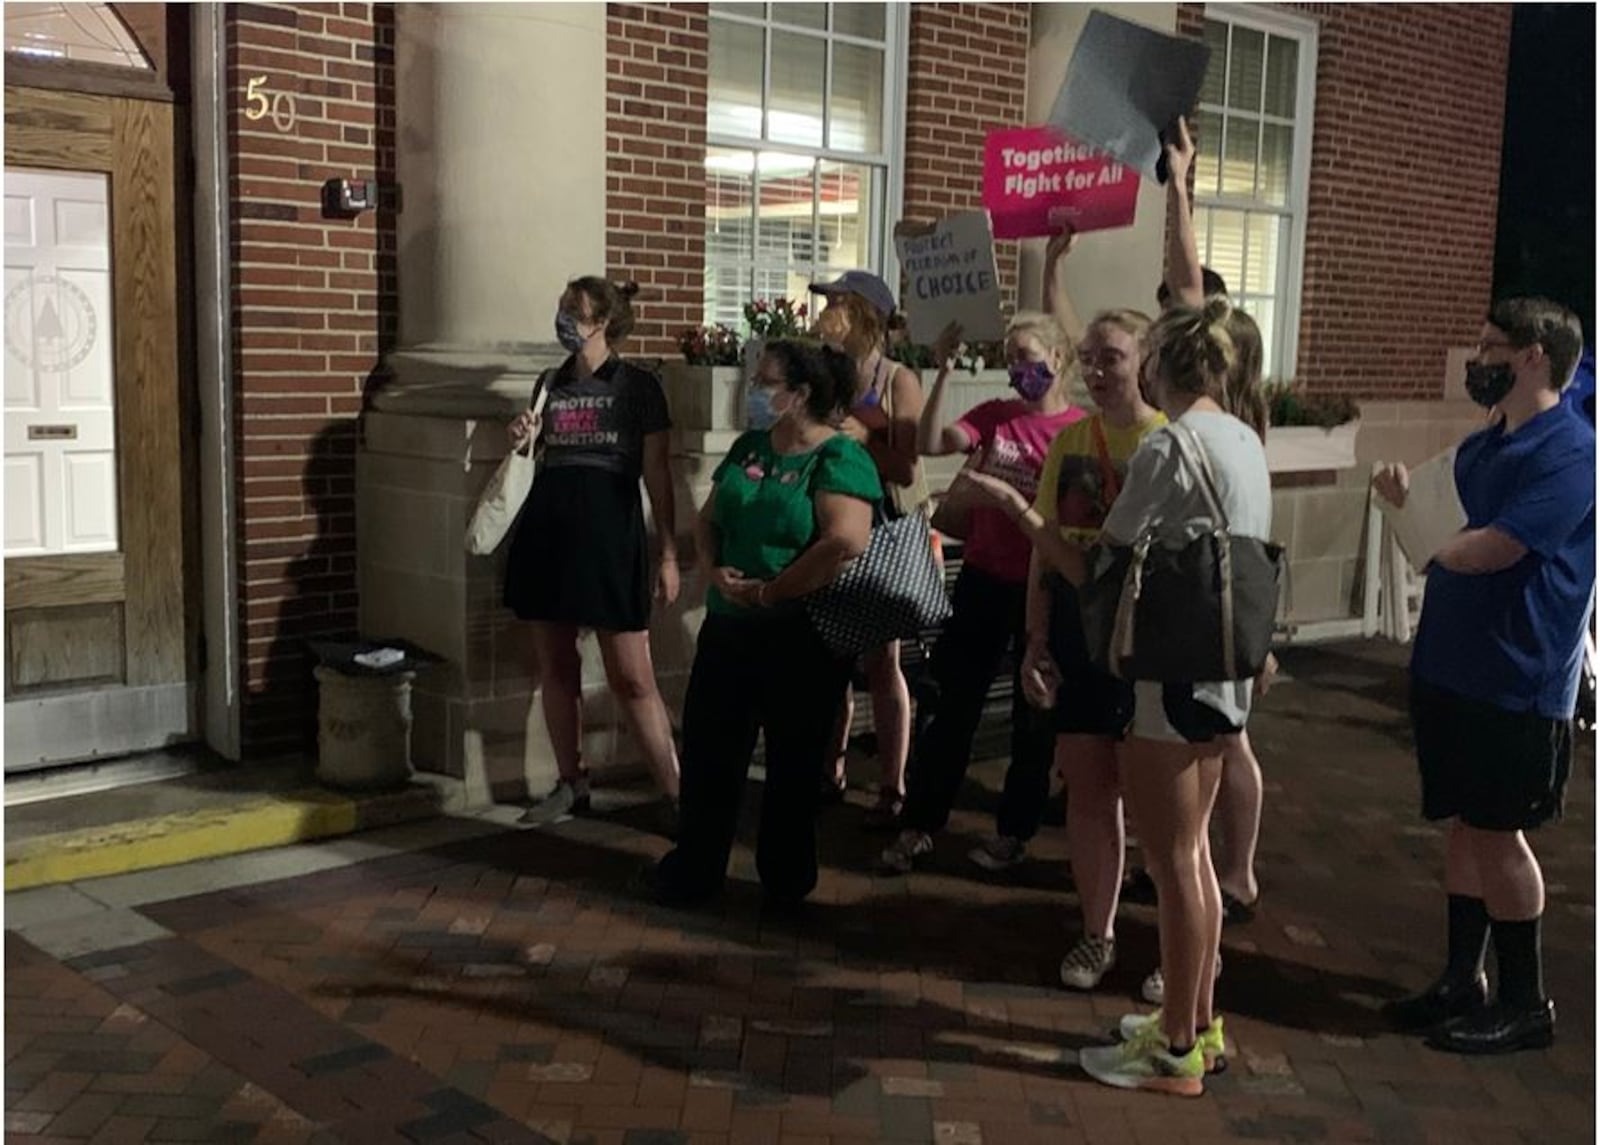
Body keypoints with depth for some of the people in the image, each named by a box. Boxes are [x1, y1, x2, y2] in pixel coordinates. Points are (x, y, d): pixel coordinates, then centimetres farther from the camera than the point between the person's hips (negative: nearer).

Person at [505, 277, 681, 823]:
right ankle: (570, 784, 22)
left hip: (610, 535, -5)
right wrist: (522, 442, 0)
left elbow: (657, 477, -2)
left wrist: (668, 553, -6)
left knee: (631, 677, -7)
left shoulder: (637, 385, -1)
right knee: (555, 666, 9)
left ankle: (676, 793, 0)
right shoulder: (551, 383, 13)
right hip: (546, 532, 6)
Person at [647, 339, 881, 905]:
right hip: (729, 625, 6)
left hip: (803, 638, -6)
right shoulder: (749, 446, 10)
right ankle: (694, 868, 25)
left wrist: (768, 593, -19)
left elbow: (846, 544, -25)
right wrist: (714, 572, -7)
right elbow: (707, 519, 13)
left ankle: (787, 878, 24)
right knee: (707, 750, 10)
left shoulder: (840, 459, -12)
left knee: (793, 762, 8)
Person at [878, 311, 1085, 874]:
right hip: (982, 579, 3)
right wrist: (944, 372, -17)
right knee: (954, 705, 8)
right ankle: (918, 824, 18)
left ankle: (1014, 830, 25)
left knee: (1034, 714, 10)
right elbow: (930, 444, -11)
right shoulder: (994, 414, 3)